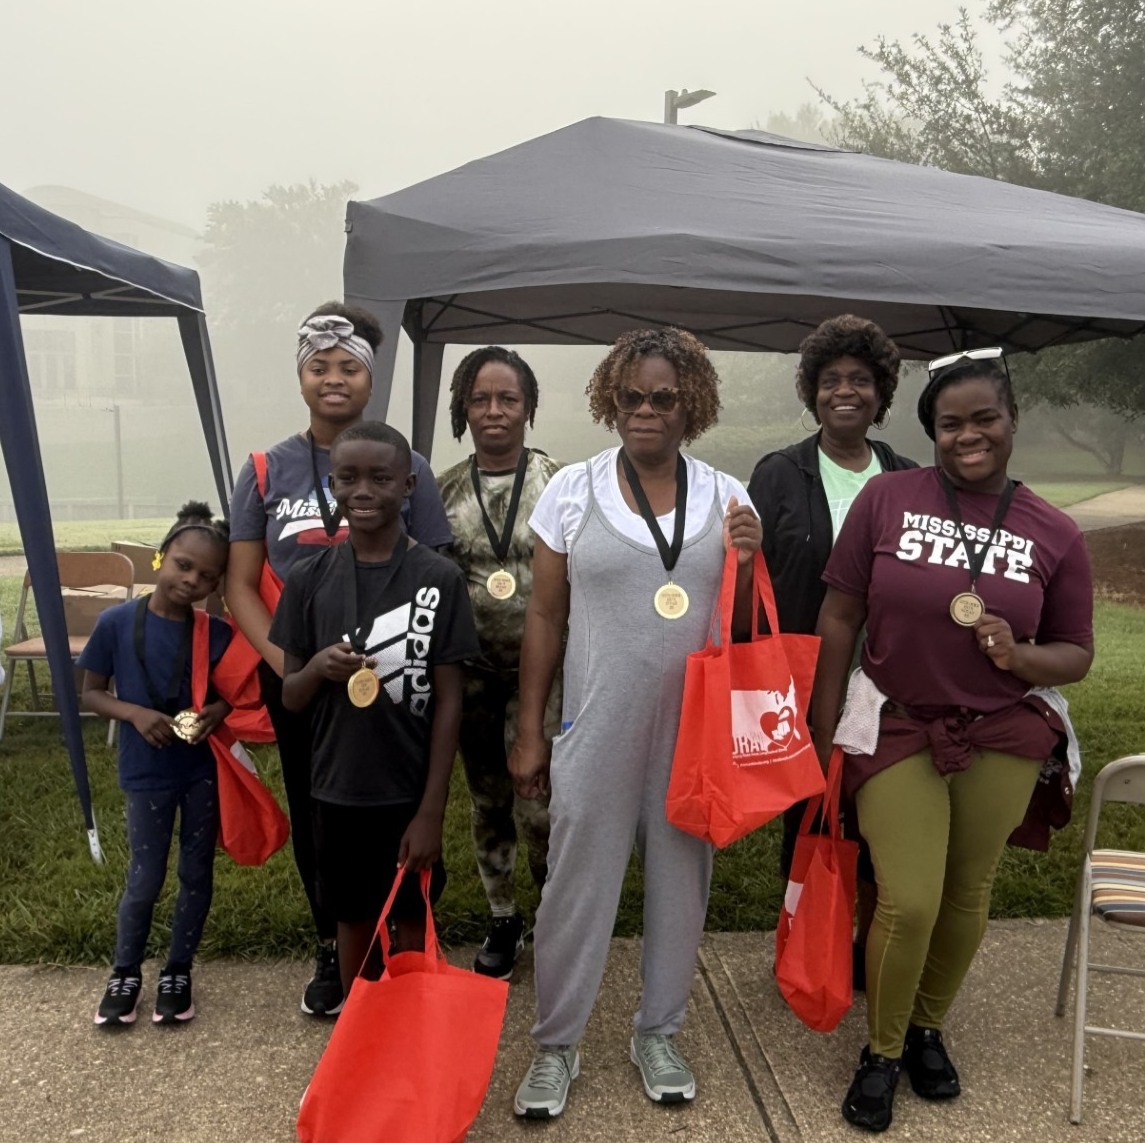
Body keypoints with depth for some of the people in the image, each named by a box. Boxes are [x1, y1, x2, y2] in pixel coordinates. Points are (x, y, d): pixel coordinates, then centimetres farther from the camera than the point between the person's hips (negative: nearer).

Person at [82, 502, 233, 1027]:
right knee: (145, 879, 10)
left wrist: (217, 712, -18)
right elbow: (92, 693, -3)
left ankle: (178, 972, 33)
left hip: (204, 771, 2)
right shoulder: (116, 622, -13)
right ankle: (125, 973, 34)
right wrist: (136, 713, -20)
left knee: (197, 874, 13)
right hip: (146, 775, -1)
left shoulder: (218, 633, -10)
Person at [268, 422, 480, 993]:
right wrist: (317, 668, -20)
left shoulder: (439, 577, -10)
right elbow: (289, 698, 3)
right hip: (337, 789, 2)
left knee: (411, 923, 13)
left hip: (410, 791, -2)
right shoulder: (309, 578, -4)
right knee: (353, 918, 18)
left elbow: (448, 701, -8)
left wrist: (432, 810, -9)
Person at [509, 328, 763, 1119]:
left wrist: (745, 564, -11)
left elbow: (744, 625, 9)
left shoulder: (727, 497, 2)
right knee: (579, 886, 7)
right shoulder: (572, 492, -2)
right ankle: (556, 1046, 28)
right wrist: (529, 730, 1)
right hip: (597, 729, -2)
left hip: (697, 729, 2)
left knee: (682, 882, 14)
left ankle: (658, 1034, 36)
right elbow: (545, 618, 2)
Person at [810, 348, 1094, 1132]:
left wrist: (1021, 655, -19)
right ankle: (881, 1051, 24)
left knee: (968, 896, 14)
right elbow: (840, 616, -3)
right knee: (907, 904, -3)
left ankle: (929, 1027, 41)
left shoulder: (1055, 534, -4)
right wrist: (823, 731, -2)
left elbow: (1076, 655, 4)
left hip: (1004, 736, 2)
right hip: (895, 728, -2)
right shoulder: (886, 498, -8)